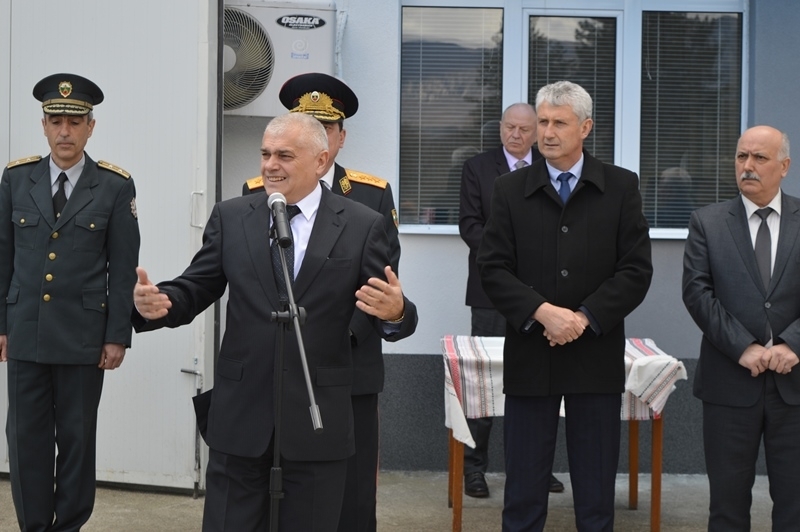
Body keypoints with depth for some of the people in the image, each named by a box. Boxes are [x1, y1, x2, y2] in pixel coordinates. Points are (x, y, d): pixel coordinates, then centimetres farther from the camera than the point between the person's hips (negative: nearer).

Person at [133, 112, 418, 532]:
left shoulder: (362, 225, -2)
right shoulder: (230, 217, 4)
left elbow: (390, 312, -4)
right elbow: (196, 291, 4)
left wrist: (396, 313, -27)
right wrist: (158, 302, -17)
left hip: (318, 414, -1)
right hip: (240, 411, 2)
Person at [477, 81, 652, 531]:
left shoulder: (622, 187, 3)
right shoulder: (511, 189, 5)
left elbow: (636, 270, -2)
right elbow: (493, 268, -1)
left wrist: (584, 317, -14)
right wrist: (543, 312, -16)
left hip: (597, 355, 0)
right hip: (530, 355, 1)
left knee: (596, 494, 8)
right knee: (524, 491, 6)